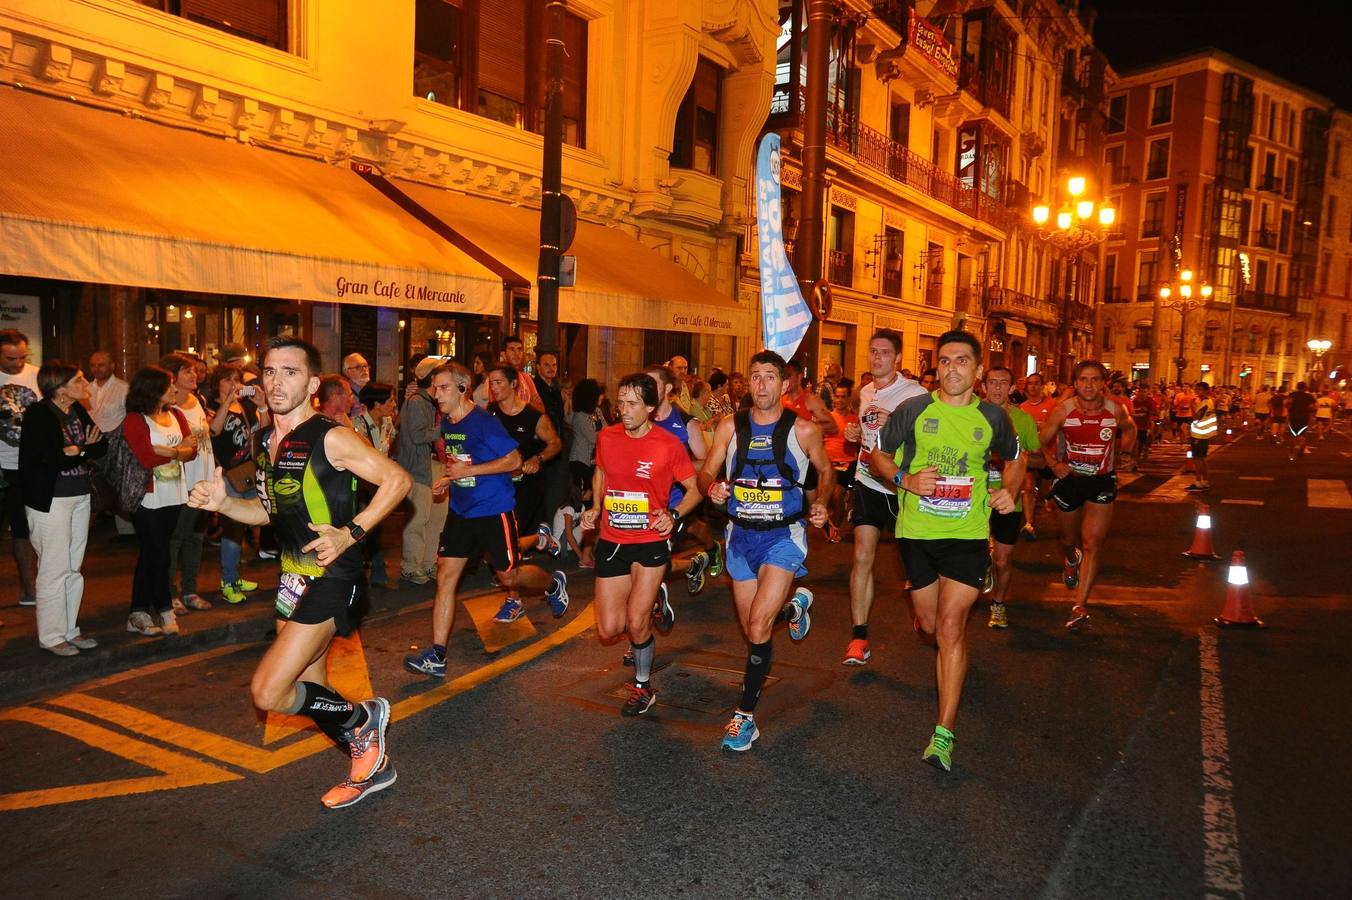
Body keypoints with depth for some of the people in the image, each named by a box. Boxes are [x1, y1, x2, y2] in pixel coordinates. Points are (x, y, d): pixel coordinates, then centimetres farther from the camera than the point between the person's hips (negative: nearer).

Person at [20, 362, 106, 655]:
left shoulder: (79, 411, 8)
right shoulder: (38, 415, -12)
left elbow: (102, 446, 5)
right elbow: (51, 459, -22)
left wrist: (77, 450, -14)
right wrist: (85, 451, -9)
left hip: (81, 497, 7)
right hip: (50, 501, -7)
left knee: (74, 569, 12)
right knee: (55, 570, -1)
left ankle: (70, 630, 23)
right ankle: (51, 636, 10)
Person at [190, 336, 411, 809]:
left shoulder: (331, 438, -15)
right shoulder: (266, 441, 10)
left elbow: (397, 479, -15)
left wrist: (351, 533, -23)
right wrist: (223, 503, 2)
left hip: (331, 579, -9)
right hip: (293, 578, 9)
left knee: (268, 692, -14)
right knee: (310, 692, 16)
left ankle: (362, 717, 9)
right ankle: (372, 763, 35)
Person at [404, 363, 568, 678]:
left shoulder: (485, 422, -17)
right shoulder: (446, 423, 7)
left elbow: (514, 460, -17)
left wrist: (469, 470, -21)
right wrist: (448, 477, 3)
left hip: (494, 511, -6)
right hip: (460, 510, 7)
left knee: (508, 575, 7)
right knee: (446, 576, -2)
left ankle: (554, 583, 40)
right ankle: (437, 655, 0)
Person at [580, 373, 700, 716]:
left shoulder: (669, 445, -11)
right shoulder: (606, 437, 0)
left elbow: (695, 489, -2)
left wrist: (673, 515, -19)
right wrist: (595, 508, 5)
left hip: (650, 541, -4)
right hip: (611, 541, 4)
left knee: (636, 623, -12)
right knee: (608, 630, 4)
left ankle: (643, 686, 16)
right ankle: (654, 601, 35)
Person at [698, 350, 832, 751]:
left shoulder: (802, 429, -6)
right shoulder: (730, 427, -1)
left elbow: (825, 470, 10)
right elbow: (706, 472, 3)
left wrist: (820, 503, -9)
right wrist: (712, 487, -20)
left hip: (783, 536, -4)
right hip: (741, 536, 4)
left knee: (758, 627, -16)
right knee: (753, 631, 16)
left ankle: (746, 714, 0)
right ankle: (793, 604, 50)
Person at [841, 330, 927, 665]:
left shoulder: (914, 393, -11)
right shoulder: (865, 392, 10)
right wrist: (856, 435, 4)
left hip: (902, 485, -4)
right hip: (868, 483, 4)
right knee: (862, 558, -4)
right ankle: (859, 637, 1)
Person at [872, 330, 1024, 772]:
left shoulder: (993, 417, 1)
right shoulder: (913, 411, -4)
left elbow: (1014, 459, 19)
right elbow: (879, 454, 6)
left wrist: (1009, 491, -1)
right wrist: (905, 479, -13)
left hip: (968, 535, -1)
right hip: (916, 532, 1)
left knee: (950, 628, -9)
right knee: (930, 623, 14)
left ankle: (944, 734, -3)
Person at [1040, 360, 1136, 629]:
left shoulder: (1115, 410, -11)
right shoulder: (1063, 411, -15)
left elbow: (1130, 428, 13)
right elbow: (1042, 441, -3)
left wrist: (1125, 453, 3)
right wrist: (1053, 464, -15)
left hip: (1102, 481, 0)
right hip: (1069, 478, 1)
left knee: (1093, 543, -11)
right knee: (1069, 539, 18)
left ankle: (1080, 606, -9)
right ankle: (1072, 559, 57)